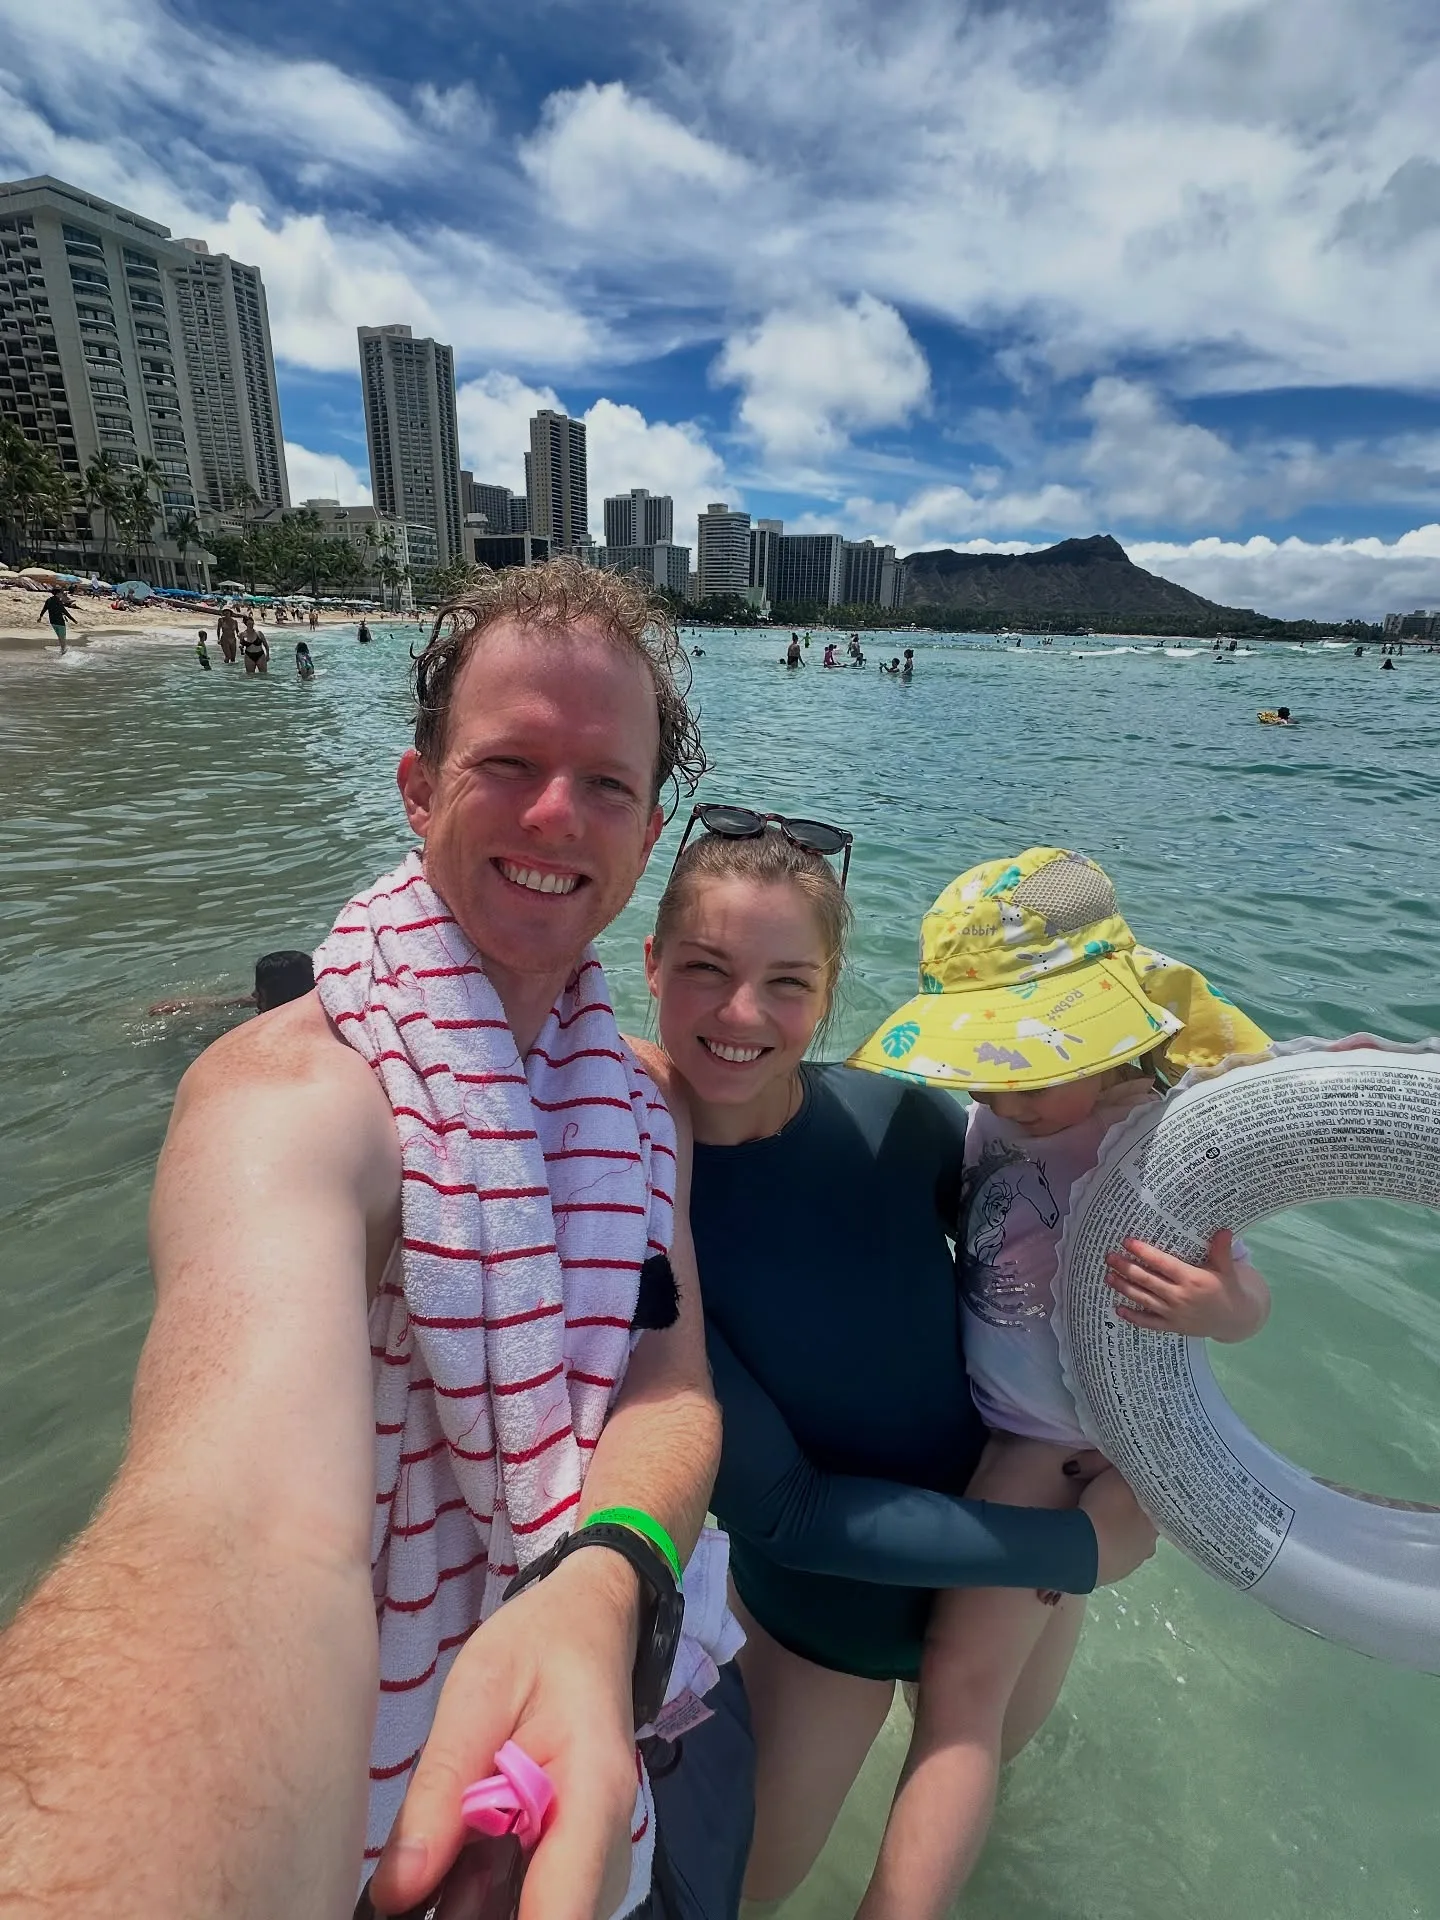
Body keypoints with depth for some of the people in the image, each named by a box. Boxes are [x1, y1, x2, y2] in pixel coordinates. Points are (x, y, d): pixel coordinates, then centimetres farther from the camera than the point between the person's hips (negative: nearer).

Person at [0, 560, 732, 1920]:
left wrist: (600, 1595, -35)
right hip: (369, 1809, -5)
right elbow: (253, 1496, -44)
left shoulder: (636, 1101, -5)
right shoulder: (297, 1090, -28)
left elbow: (672, 1386, -14)